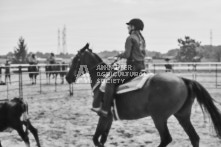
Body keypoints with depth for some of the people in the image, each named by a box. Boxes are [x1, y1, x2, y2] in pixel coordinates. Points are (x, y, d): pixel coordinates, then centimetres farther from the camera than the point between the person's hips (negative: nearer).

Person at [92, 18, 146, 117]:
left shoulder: (130, 38, -10)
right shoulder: (142, 38, 16)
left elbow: (127, 54, -17)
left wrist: (119, 55, 3)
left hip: (132, 67, -10)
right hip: (141, 67, 10)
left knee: (111, 81, -13)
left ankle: (104, 109, -21)